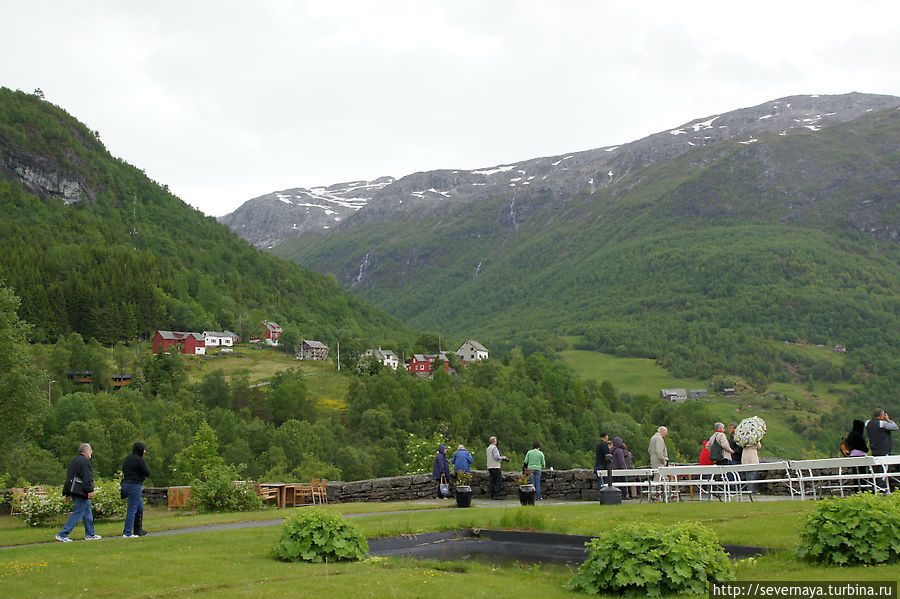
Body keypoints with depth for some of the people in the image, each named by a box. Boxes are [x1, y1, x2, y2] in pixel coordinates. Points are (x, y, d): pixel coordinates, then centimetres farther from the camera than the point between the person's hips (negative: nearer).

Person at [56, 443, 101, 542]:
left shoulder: (73, 462, 19)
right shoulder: (85, 461, -11)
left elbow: (69, 478, 21)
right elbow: (87, 478, -19)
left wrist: (68, 494, 22)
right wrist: (90, 491, -21)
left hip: (74, 492, 10)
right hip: (81, 492, -10)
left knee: (88, 512, 16)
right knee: (78, 513, -7)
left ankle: (90, 534, 20)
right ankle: (62, 535, -9)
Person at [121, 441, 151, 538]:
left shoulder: (128, 458, 12)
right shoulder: (139, 460, -14)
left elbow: (123, 469, 23)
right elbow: (147, 473, -12)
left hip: (125, 484, 9)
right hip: (134, 485, -9)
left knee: (140, 507, 19)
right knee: (132, 509, -4)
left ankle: (138, 530, 22)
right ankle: (127, 533, -3)